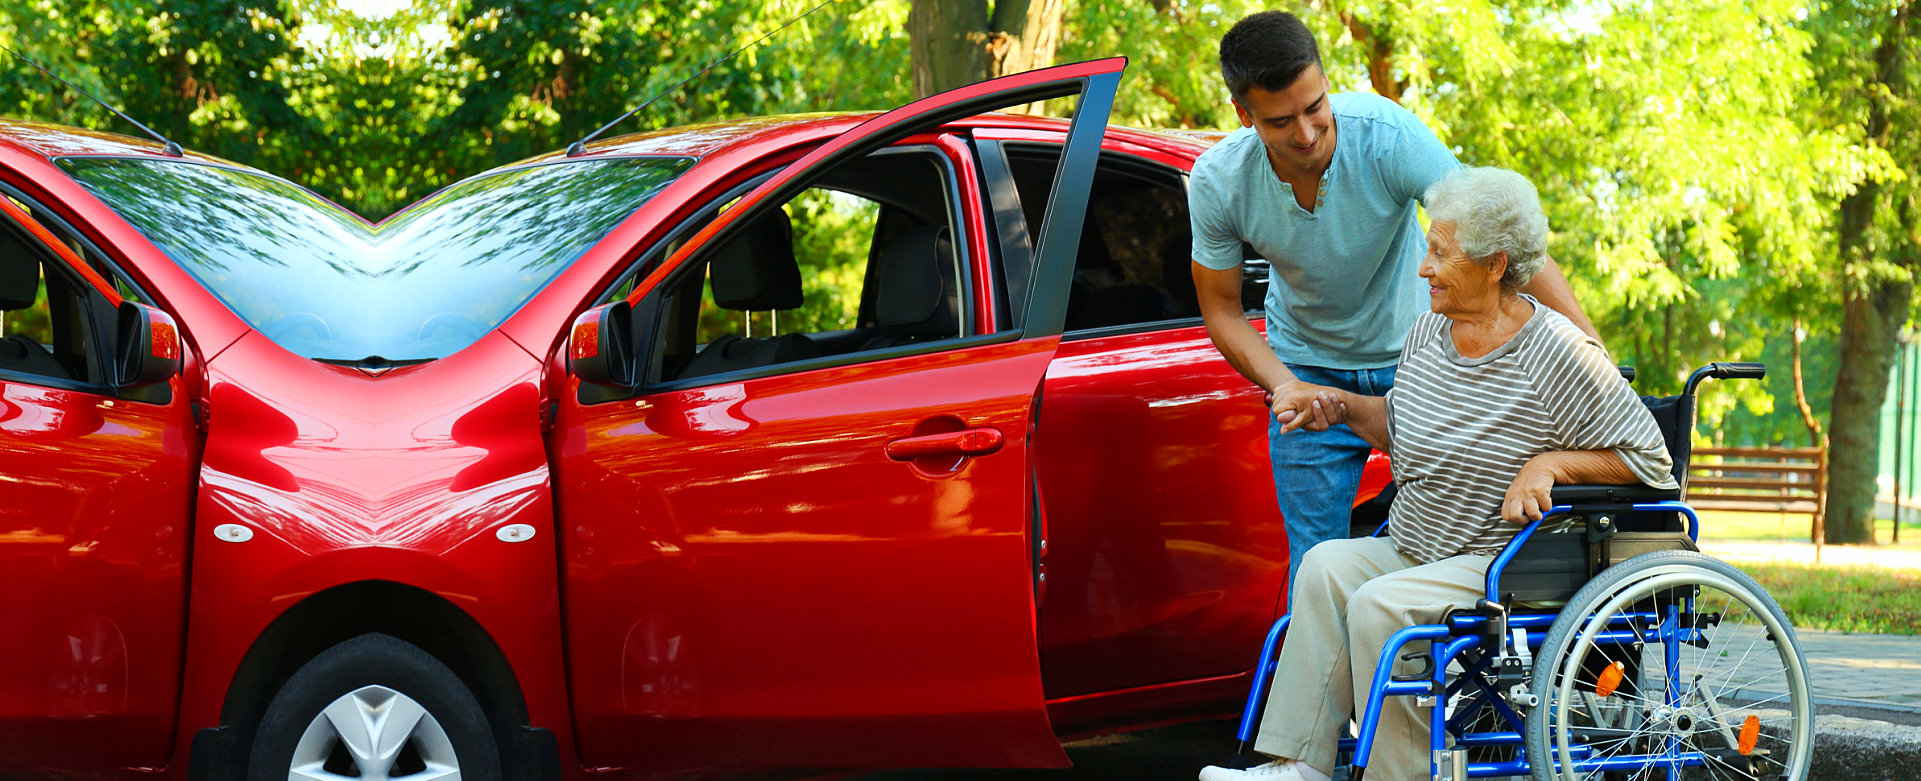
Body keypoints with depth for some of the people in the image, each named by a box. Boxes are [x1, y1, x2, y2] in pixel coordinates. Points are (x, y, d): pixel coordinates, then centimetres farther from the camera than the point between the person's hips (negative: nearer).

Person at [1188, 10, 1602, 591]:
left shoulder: (1387, 135, -29)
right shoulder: (1218, 183, -21)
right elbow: (1221, 309, -6)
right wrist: (1288, 389, -25)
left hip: (1413, 354, -1)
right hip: (1307, 365, 1)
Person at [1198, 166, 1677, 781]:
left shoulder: (1557, 354, -13)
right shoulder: (1428, 331, 10)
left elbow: (1648, 458, -11)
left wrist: (1549, 465, -20)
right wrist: (1342, 407, 9)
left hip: (1503, 567, -8)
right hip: (1413, 554, 8)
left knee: (1380, 605, -27)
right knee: (1326, 565, -17)